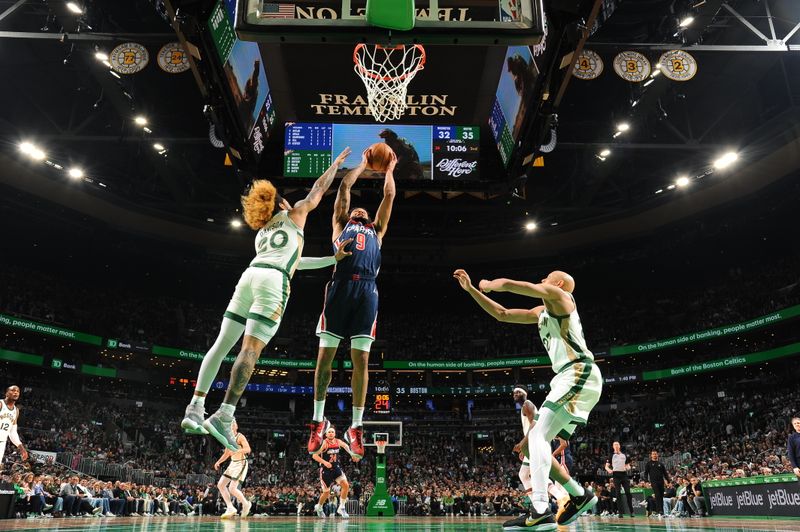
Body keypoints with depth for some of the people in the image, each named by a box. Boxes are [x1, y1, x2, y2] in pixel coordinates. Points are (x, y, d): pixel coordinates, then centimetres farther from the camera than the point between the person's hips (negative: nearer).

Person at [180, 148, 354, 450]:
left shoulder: (261, 234, 34)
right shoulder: (294, 215, 20)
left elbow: (292, 261, 36)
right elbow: (318, 190, 27)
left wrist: (333, 259, 39)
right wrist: (337, 163, 43)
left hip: (249, 276, 6)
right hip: (273, 281, -6)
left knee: (222, 344, 5)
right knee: (251, 349, -14)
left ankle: (195, 409, 2)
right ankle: (224, 416, -21)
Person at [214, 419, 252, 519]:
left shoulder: (240, 437, -12)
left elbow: (248, 449, -25)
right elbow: (227, 454, 23)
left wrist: (236, 451, -37)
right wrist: (218, 462, 13)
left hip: (240, 464, -9)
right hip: (232, 463, 9)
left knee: (232, 488, -15)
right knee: (220, 485, 4)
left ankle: (246, 504, 8)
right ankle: (230, 509, 9)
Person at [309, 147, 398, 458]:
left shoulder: (376, 230, 32)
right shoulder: (341, 224, 28)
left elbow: (389, 195, 32)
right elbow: (345, 185, 28)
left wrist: (389, 169, 45)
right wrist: (364, 162, 39)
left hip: (366, 290, 1)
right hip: (340, 287, -1)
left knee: (361, 359, -3)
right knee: (325, 355, -4)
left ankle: (356, 426, 2)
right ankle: (318, 420, 7)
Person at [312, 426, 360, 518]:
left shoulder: (338, 442, -3)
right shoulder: (324, 443, -18)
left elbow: (346, 446, 19)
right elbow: (314, 455, -22)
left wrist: (353, 455, 9)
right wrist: (324, 462, -33)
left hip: (336, 468, 4)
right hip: (325, 470, -4)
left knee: (346, 485, -13)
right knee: (326, 492, 4)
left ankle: (341, 507, 1)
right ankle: (319, 507, 34)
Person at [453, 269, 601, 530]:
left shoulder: (559, 295, 1)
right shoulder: (541, 313, 25)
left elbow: (508, 284, -6)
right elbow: (501, 314, 27)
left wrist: (488, 284, 15)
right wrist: (470, 289, 24)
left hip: (579, 373, -10)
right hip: (570, 378, 10)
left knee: (538, 435, -20)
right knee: (533, 441, 9)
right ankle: (579, 496, 16)